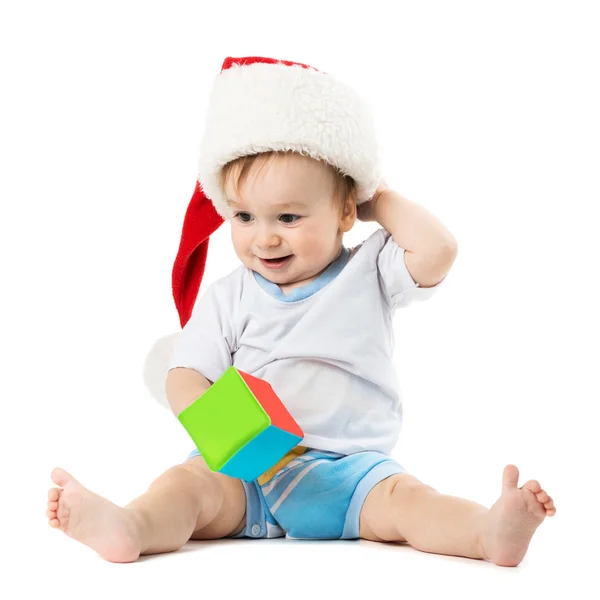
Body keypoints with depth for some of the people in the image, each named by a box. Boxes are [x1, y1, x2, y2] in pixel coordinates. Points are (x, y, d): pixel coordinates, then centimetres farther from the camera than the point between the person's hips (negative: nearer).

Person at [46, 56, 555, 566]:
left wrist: (381, 200, 4)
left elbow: (437, 250, -10)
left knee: (402, 498, -27)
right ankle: (132, 527, -52)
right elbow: (185, 375, 4)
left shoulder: (369, 274, 7)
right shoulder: (227, 298, 9)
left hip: (350, 470, 0)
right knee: (189, 482, -27)